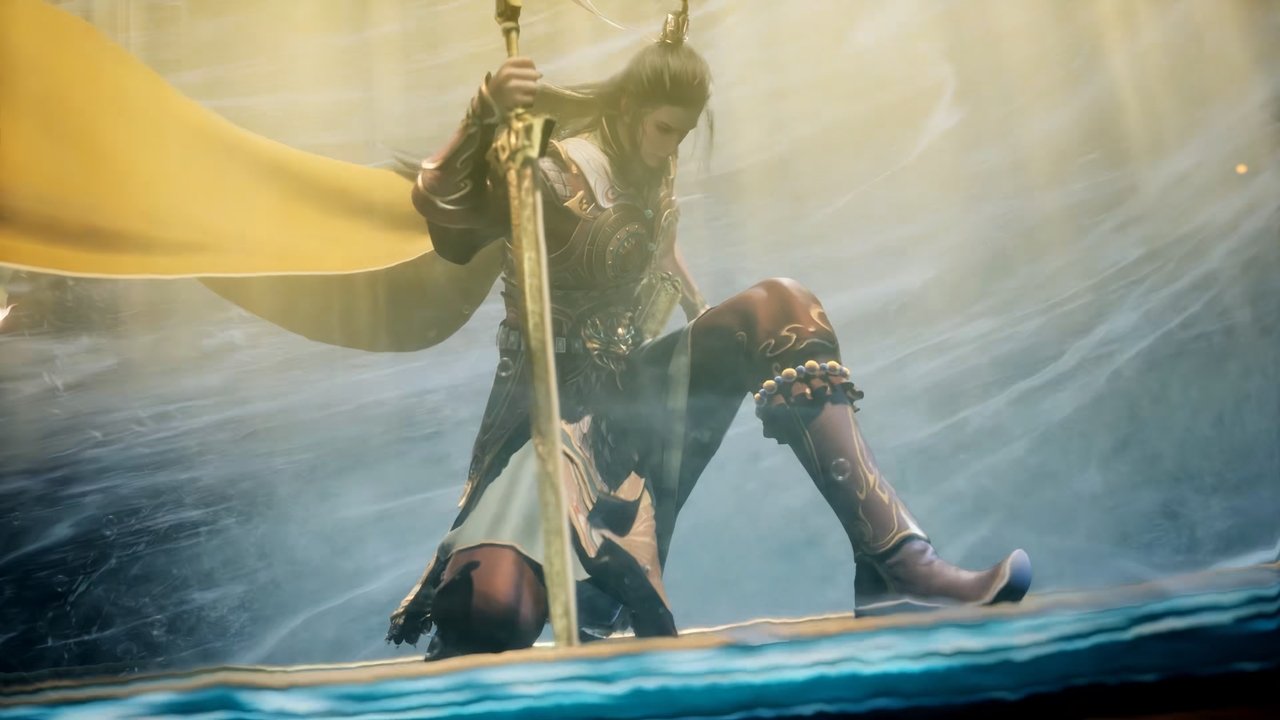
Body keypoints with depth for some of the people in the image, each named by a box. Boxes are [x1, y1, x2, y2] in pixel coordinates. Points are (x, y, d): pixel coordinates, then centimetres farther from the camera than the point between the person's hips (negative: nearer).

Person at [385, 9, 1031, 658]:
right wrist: (486, 112, -43)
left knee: (778, 309, -14)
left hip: (628, 399, 7)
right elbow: (441, 216, -28)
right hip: (553, 412, -7)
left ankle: (894, 561, -21)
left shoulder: (650, 179, 9)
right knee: (495, 611, -35)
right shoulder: (557, 173, -12)